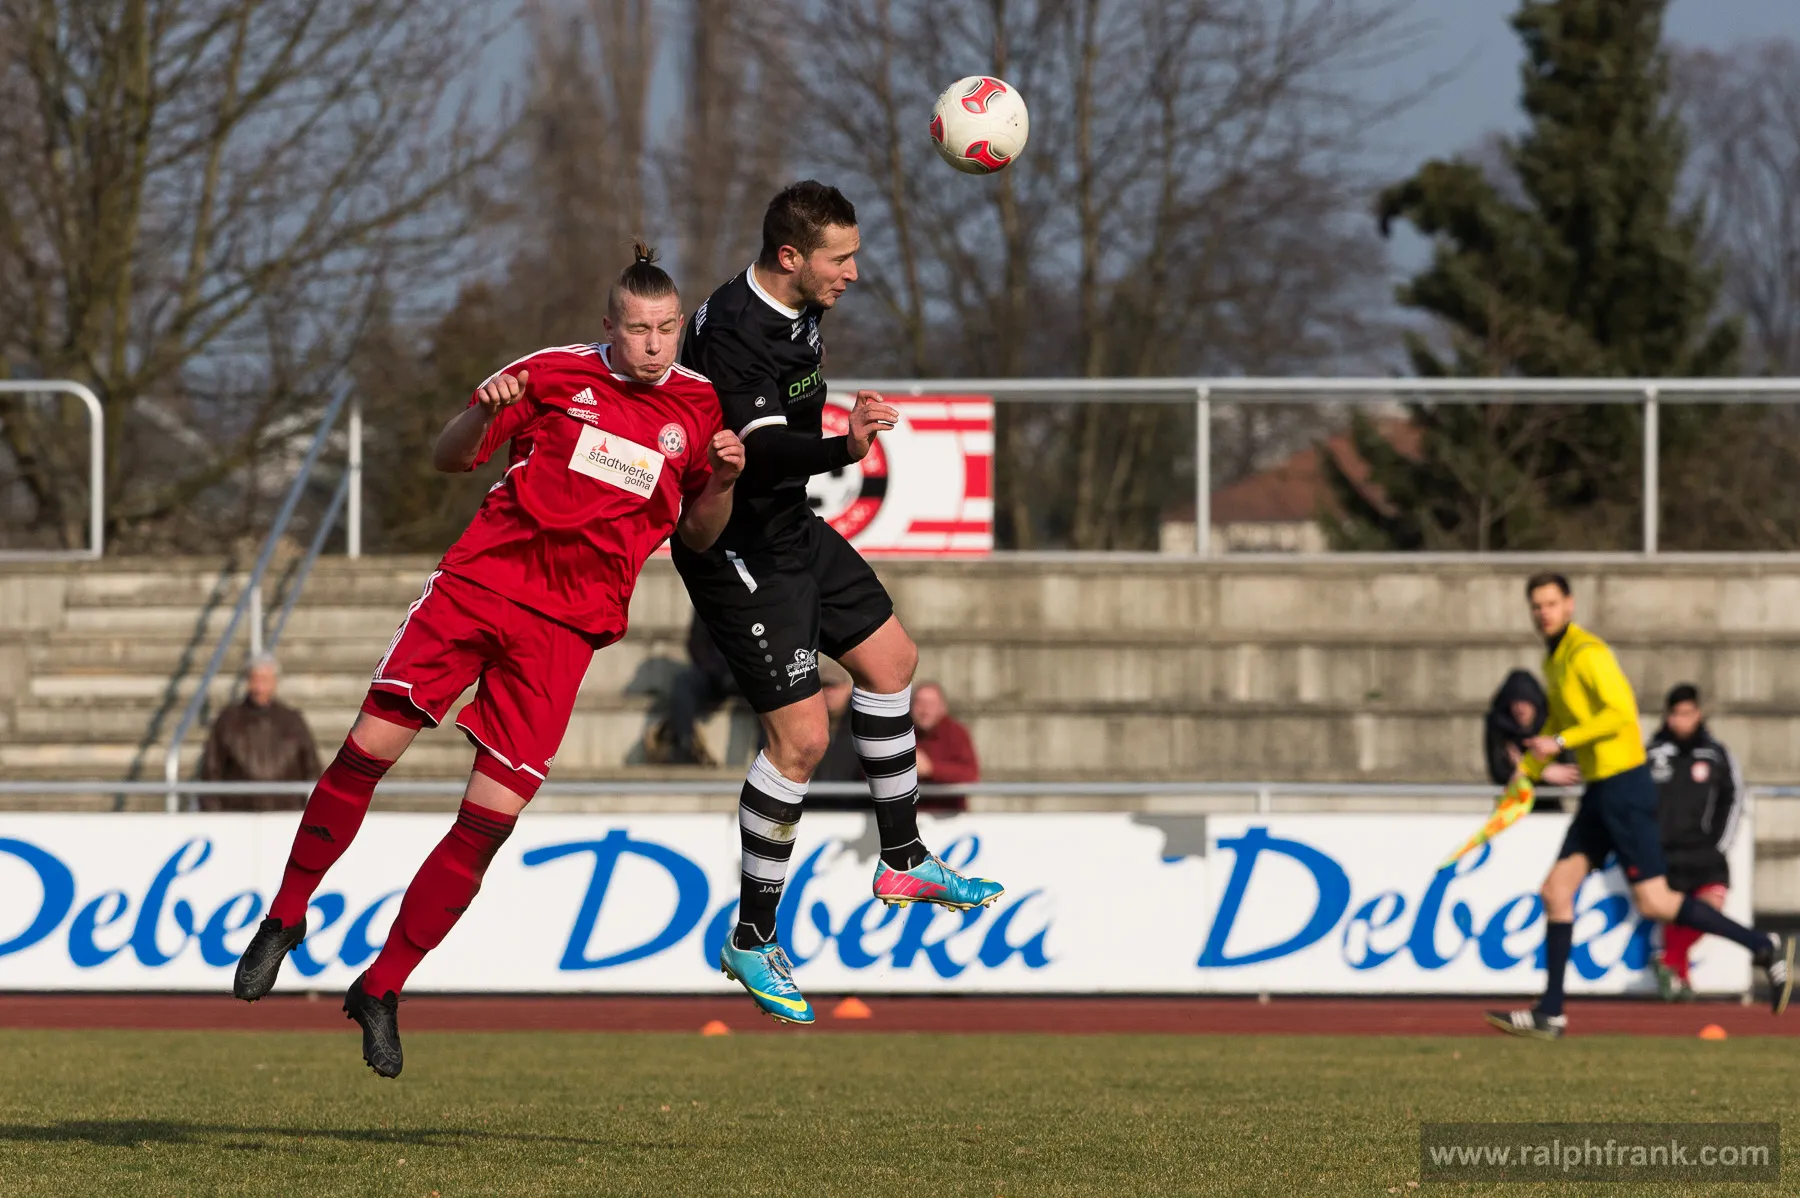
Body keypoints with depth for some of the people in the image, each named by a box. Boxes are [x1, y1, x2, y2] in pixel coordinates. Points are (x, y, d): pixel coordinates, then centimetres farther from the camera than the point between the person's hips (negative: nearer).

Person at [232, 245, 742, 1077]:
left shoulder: (699, 407, 7)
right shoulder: (555, 374, 3)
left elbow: (698, 536, 16)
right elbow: (450, 459, 10)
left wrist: (722, 481, -5)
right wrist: (485, 413, -12)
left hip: (567, 625, 0)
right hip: (481, 577, 0)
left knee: (492, 818, -7)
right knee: (370, 746, -11)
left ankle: (382, 988, 4)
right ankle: (286, 917, 9)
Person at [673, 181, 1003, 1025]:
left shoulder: (796, 308, 2)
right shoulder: (736, 332, -27)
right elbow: (762, 451, -39)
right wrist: (844, 449, -54)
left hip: (792, 528, 10)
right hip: (738, 551, -10)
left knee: (890, 661, 19)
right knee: (801, 734, -12)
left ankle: (902, 861, 35)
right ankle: (751, 941, -2)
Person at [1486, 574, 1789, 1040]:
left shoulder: (1587, 652, -13)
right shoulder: (1554, 661, 16)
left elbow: (1619, 711, -24)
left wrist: (1559, 742, -22)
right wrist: (1526, 770, 22)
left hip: (1624, 787, -9)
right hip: (1599, 792, 9)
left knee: (1653, 903, -11)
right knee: (1556, 891, 5)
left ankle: (1765, 947, -2)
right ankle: (1550, 1014, 8)